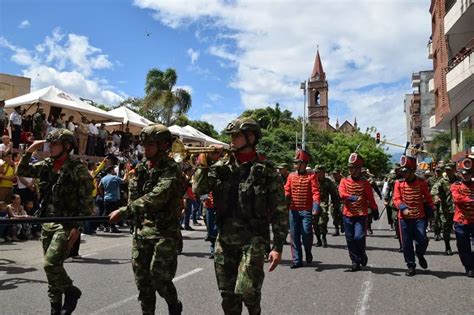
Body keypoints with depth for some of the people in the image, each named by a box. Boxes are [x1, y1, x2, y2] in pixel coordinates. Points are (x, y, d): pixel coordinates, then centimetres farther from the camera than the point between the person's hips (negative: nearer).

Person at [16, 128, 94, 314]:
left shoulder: (77, 168, -12)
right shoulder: (46, 165, 8)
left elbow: (87, 200, -14)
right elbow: (21, 171, 15)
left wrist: (77, 226, -18)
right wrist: (29, 151, 2)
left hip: (66, 224, -7)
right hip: (47, 223, 7)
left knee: (51, 263, -15)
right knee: (52, 266, 12)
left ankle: (71, 291, 12)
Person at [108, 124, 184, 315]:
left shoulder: (171, 171, -14)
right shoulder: (142, 168, 9)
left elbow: (154, 198, -28)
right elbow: (133, 197, 15)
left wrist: (123, 212, -30)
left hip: (164, 232, -6)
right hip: (141, 229, 6)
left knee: (159, 277, -2)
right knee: (142, 278, 10)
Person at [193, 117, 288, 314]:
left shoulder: (265, 170, -6)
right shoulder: (221, 165, 5)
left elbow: (279, 211, -6)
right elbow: (198, 190, 2)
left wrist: (278, 246, -10)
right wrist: (203, 166, -12)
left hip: (253, 239, -4)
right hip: (225, 239, 4)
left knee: (246, 290, -13)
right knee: (227, 294, 11)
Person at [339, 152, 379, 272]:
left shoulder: (365, 183, 1)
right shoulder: (344, 181, 4)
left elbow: (371, 199, 7)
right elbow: (342, 194, -13)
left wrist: (375, 212, 11)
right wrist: (352, 197, -30)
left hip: (361, 215, -2)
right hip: (347, 215, 2)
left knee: (359, 237, -14)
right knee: (350, 240, 5)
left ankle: (362, 254, 16)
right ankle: (355, 262, 18)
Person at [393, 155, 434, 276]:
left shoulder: (422, 182, 1)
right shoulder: (399, 183, 0)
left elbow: (428, 199, 9)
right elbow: (396, 199, -7)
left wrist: (429, 213, 5)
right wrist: (403, 208, -24)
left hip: (419, 217, 0)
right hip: (404, 218, 1)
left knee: (422, 241, -7)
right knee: (407, 243, 4)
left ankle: (420, 255, 27)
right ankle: (411, 266, 19)